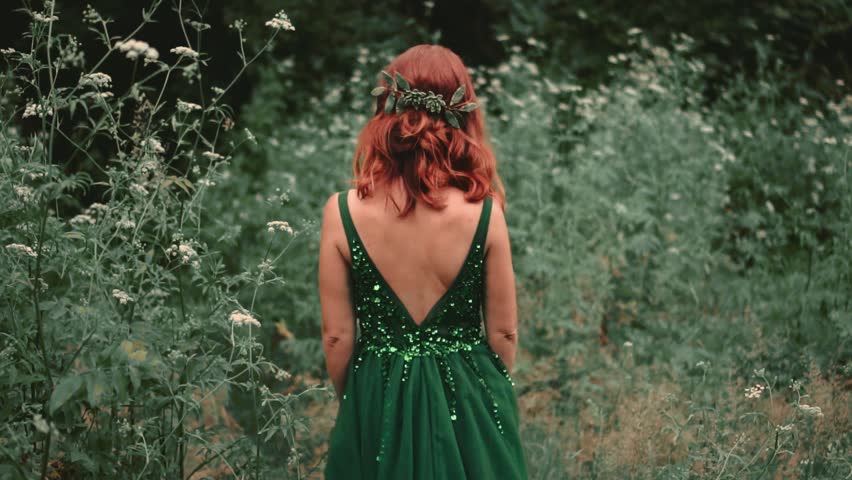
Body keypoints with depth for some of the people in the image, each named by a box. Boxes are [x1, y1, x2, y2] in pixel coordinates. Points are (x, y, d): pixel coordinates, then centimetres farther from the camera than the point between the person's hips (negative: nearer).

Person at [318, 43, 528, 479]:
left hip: (378, 401, 0)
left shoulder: (344, 213, -13)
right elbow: (503, 333, -4)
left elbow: (337, 337, -6)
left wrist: (351, 402, 12)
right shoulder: (484, 213, -13)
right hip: (469, 404, 0)